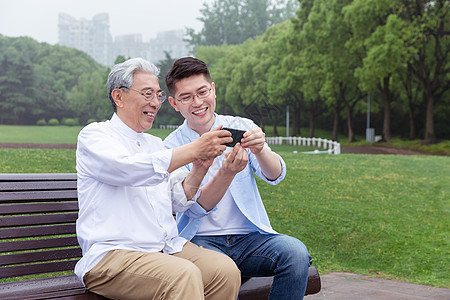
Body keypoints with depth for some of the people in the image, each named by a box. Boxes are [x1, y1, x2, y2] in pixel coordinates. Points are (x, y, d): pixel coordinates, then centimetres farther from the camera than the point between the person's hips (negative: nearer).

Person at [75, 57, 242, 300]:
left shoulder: (155, 144, 24)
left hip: (167, 248, 7)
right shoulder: (93, 135, 1)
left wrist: (199, 170, -5)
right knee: (184, 275, -33)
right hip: (113, 253, -7)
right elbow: (129, 169, -20)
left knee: (225, 270, -19)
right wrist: (195, 149, -19)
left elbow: (179, 200, 15)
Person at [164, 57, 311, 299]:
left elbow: (275, 175, -7)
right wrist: (226, 172, -30)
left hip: (249, 237, 3)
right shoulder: (171, 147, 0)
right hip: (202, 240, -3)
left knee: (295, 252, -28)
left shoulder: (242, 127, 7)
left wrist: (259, 150, -30)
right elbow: (197, 208, -12)